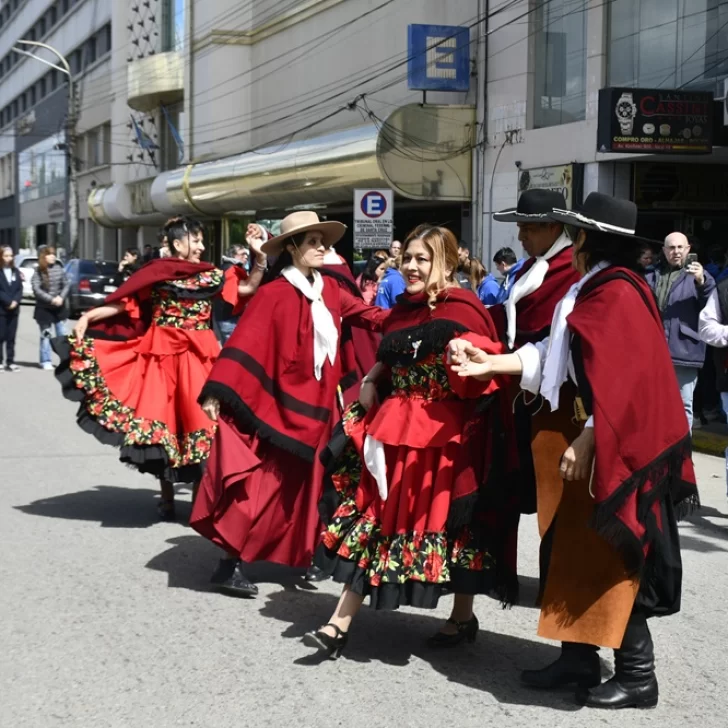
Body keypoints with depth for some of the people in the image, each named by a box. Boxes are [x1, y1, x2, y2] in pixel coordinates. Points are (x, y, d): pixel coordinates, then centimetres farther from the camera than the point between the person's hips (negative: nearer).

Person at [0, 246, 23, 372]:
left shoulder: (16, 271, 13)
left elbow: (20, 289, 8)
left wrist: (15, 301, -8)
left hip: (14, 309, 5)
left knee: (11, 337, 6)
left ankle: (10, 362, 8)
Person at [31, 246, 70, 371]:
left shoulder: (59, 268, 3)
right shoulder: (38, 272, -6)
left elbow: (67, 284, 3)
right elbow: (36, 289, -13)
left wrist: (61, 297, -13)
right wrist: (51, 299, -20)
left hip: (60, 307, 3)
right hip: (44, 308, -2)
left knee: (62, 334, 5)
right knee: (46, 335, 3)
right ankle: (46, 361, 9)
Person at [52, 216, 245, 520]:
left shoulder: (210, 276, 7)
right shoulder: (155, 274, 0)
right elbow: (124, 303, -4)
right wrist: (88, 318, -15)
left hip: (198, 358, 2)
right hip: (162, 357, -2)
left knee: (199, 422, -1)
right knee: (162, 422, 2)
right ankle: (167, 498, 14)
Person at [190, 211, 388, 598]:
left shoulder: (329, 288, 8)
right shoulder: (274, 293, -13)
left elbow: (365, 314, 14)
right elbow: (244, 342, -18)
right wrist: (217, 391, -23)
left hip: (315, 403, 7)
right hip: (277, 402, -7)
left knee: (303, 484, 14)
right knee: (261, 484, -7)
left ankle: (299, 554, 26)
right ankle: (232, 563, -2)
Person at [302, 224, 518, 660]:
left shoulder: (462, 311, -11)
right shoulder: (403, 310, 12)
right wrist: (371, 381, 9)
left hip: (445, 436, -7)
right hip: (395, 431, 7)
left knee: (448, 522, 5)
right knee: (374, 517, 7)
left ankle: (463, 616, 26)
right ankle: (341, 623, 11)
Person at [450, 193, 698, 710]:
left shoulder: (618, 293, -16)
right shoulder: (596, 291, 15)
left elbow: (622, 378, -23)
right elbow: (553, 356, 14)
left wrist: (588, 440, -25)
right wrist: (490, 364, 10)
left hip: (613, 450, -10)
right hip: (593, 442, 10)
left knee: (612, 560, -3)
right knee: (577, 552, 13)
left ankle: (637, 675, 8)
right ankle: (579, 658, 23)